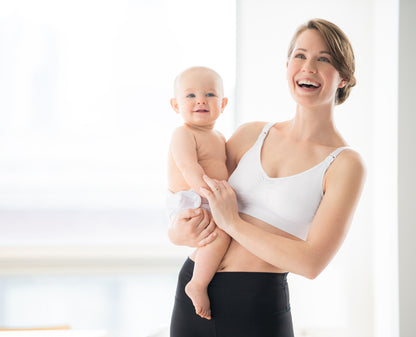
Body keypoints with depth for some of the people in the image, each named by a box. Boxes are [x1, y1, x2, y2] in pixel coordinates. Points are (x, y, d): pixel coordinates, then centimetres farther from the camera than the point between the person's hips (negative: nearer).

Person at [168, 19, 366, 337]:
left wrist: (232, 223, -12)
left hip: (259, 309, -4)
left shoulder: (345, 164, -6)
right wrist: (178, 231, -9)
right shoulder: (251, 135, 8)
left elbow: (311, 262, -14)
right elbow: (192, 197, 13)